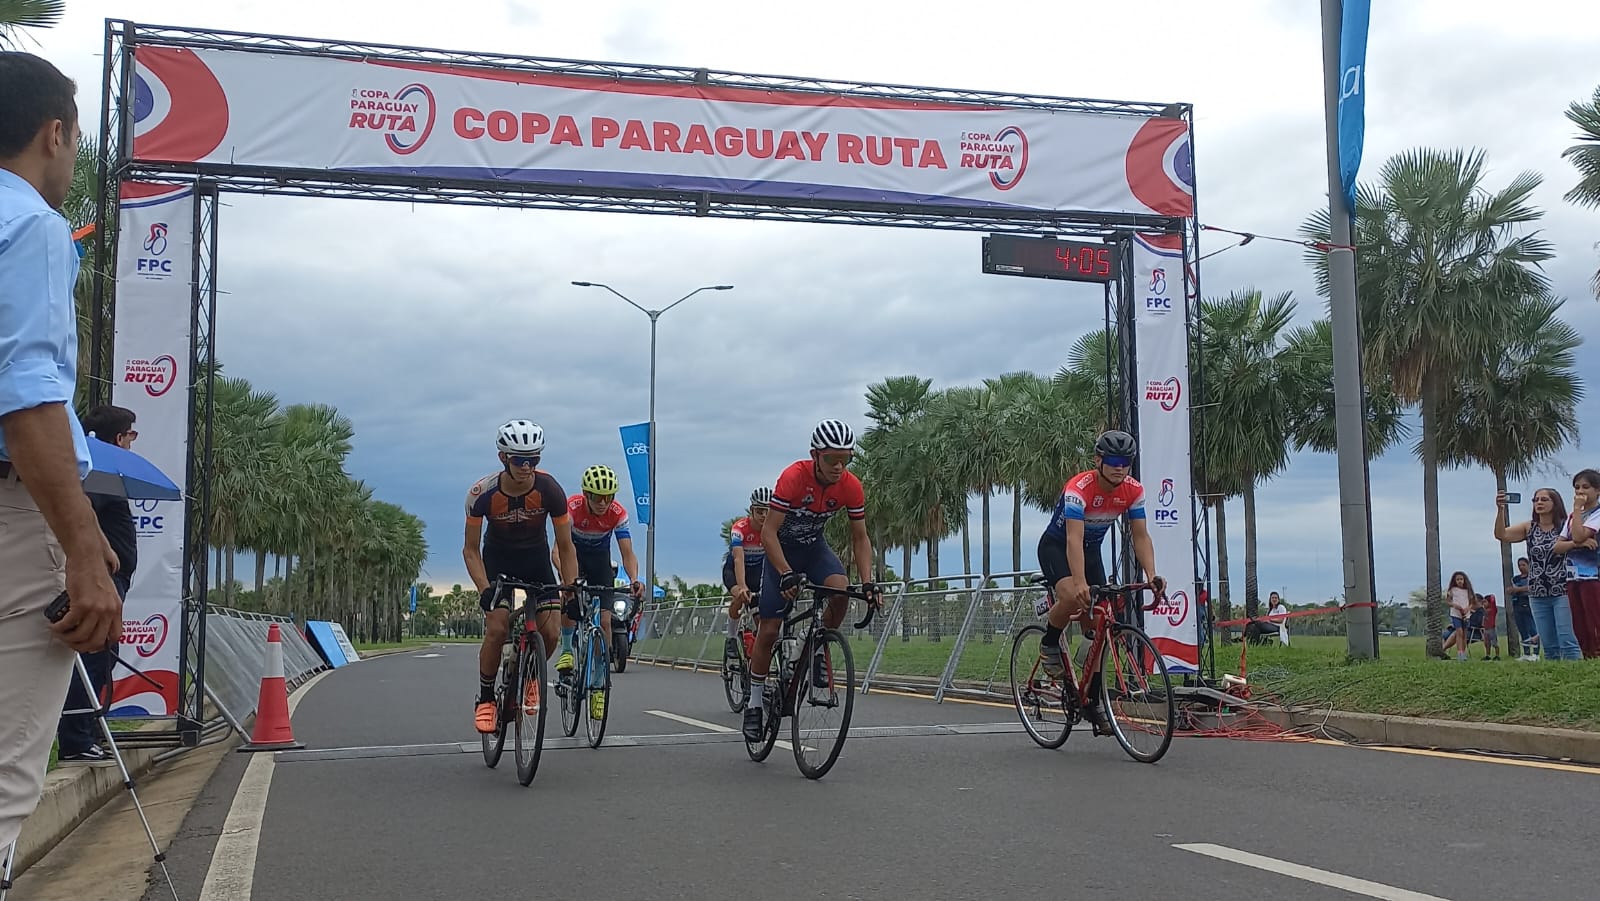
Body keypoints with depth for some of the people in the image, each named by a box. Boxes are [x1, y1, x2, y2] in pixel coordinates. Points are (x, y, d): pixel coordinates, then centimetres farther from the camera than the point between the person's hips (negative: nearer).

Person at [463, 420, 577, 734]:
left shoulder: (550, 489, -25)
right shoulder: (482, 493, -27)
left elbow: (566, 548, -16)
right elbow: (471, 550, -18)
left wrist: (572, 593, -23)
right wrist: (485, 590, -32)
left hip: (536, 558, 1)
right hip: (498, 558, -1)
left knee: (551, 633, -12)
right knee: (497, 628, -21)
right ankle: (485, 699, 0)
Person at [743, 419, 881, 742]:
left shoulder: (851, 487, -19)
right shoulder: (793, 477, -31)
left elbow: (860, 538, -9)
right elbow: (769, 532, -31)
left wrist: (868, 583, -21)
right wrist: (786, 574, -43)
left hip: (814, 547, 3)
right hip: (781, 548, -3)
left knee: (842, 590, -29)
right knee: (769, 630, -6)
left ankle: (819, 651, -2)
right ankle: (754, 701, 11)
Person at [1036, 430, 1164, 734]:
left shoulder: (1133, 490, -15)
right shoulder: (1079, 488, -32)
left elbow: (1141, 536, -13)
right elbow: (1074, 539, -40)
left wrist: (1152, 575, -29)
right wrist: (1080, 583, -52)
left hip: (1092, 549, 5)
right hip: (1055, 546, -5)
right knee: (1072, 597, -36)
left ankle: (1092, 702, 9)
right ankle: (1049, 644, -5)